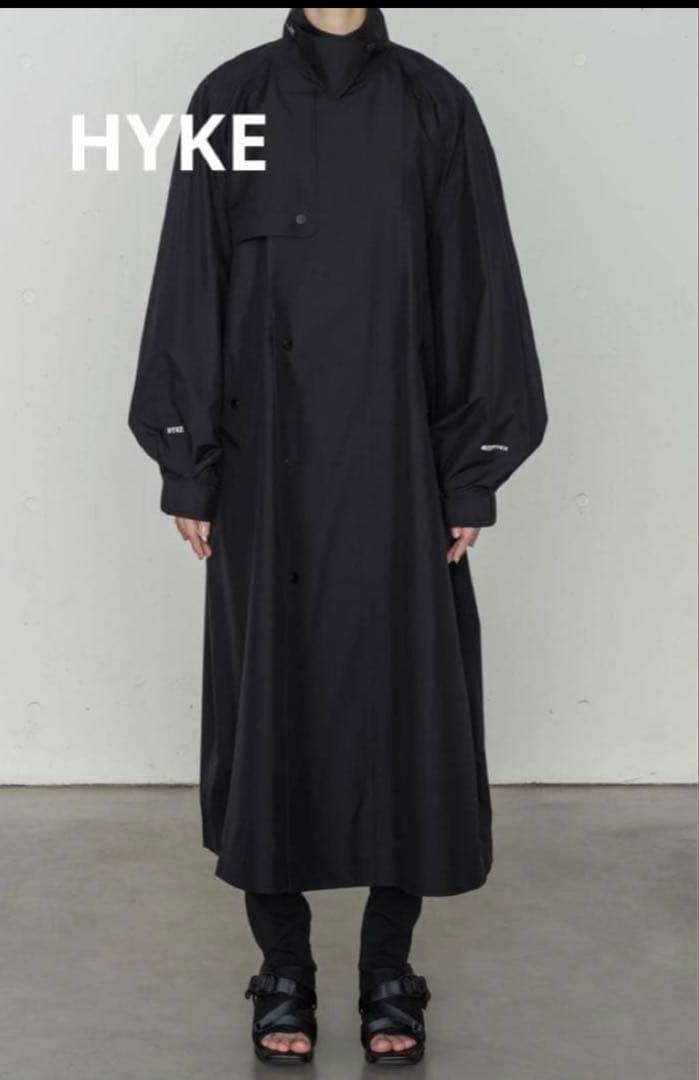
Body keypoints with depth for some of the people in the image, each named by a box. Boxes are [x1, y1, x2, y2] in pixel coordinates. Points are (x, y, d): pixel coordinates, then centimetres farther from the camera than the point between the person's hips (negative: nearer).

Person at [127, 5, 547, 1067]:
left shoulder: (434, 104, 3)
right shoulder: (232, 100, 2)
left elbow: (476, 295, 2)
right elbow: (189, 290, 2)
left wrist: (472, 474, -1)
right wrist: (187, 468, -2)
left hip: (397, 464, 0)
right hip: (266, 467, 0)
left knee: (404, 699, 4)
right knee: (268, 701, 4)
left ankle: (389, 970, 20)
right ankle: (283, 969, 20)